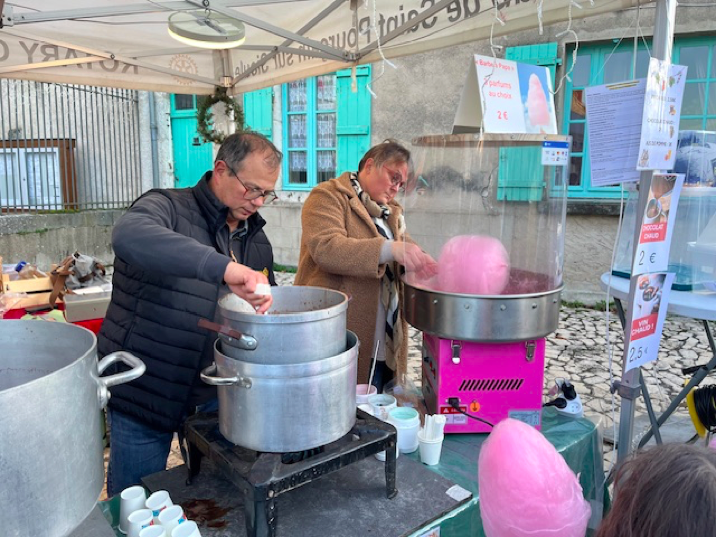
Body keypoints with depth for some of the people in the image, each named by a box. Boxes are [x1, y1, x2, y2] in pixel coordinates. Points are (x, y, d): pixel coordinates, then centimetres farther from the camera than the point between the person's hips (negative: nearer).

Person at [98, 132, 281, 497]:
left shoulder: (257, 240, 6)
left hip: (215, 394, 5)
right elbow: (128, 235, -39)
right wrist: (224, 267, -48)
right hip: (143, 394, -5)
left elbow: (266, 310, 17)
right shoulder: (168, 208, -14)